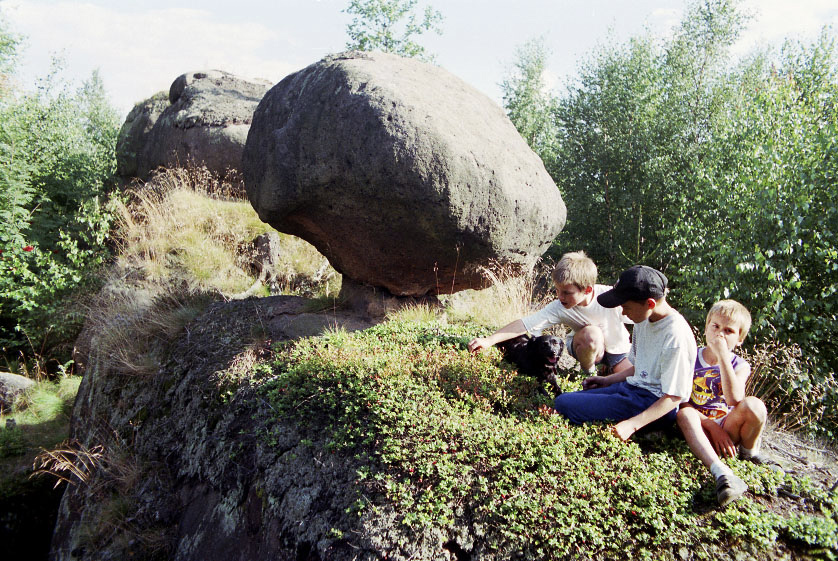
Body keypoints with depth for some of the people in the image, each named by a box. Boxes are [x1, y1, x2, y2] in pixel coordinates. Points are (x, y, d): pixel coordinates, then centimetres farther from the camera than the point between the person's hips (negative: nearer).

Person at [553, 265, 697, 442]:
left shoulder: (676, 336, -22)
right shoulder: (644, 320, 7)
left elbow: (674, 397, -20)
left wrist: (632, 424, -28)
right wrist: (607, 380, 14)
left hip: (652, 402, -10)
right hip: (631, 387, 10)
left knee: (563, 404, -21)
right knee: (562, 399, 5)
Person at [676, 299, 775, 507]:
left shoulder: (739, 366, 0)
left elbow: (734, 399, -24)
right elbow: (683, 402, -6)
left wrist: (723, 356, -24)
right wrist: (711, 427, -19)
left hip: (728, 427, 0)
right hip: (701, 427, 0)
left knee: (754, 405, -29)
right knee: (684, 414, -34)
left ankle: (749, 453, 1)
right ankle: (721, 472, -48)